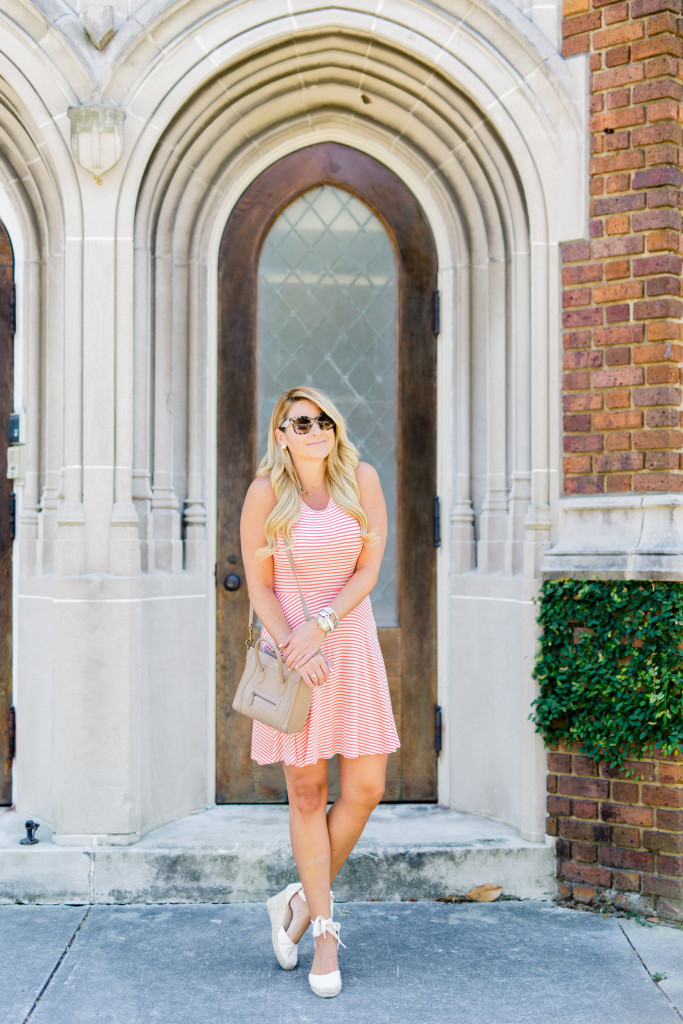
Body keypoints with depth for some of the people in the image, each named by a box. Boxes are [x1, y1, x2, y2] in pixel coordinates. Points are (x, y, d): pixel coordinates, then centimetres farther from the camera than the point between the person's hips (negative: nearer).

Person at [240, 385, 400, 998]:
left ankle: (302, 900, 21)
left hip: (352, 644, 2)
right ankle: (325, 929, 14)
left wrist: (321, 625, -16)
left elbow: (370, 570, -3)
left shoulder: (362, 480, -2)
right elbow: (258, 585, -3)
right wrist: (293, 648, -15)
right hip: (290, 647, -2)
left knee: (367, 788, 0)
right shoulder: (265, 494, -6)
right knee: (307, 793, 2)